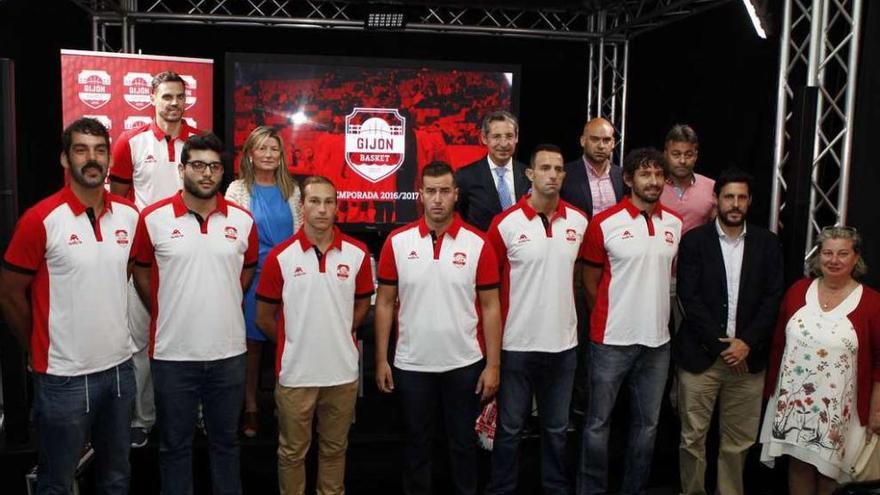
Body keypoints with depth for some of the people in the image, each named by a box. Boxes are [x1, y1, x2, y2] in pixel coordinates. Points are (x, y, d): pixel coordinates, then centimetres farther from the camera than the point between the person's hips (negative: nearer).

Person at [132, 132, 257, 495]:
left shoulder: (242, 219, 0)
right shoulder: (153, 218, -6)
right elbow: (140, 273, 6)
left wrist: (223, 307, 10)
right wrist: (166, 314, 6)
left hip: (228, 351, 2)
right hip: (172, 353, -2)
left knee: (226, 440, 17)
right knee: (174, 444, 13)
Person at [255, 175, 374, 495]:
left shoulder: (357, 253, -3)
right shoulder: (281, 256, -8)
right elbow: (264, 318, 0)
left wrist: (338, 335, 7)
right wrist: (295, 341, 6)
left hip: (342, 371, 2)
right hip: (295, 372, -2)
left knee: (335, 448, 18)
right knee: (292, 451, 13)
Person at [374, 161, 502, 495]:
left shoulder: (478, 244, -5)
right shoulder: (397, 242, -3)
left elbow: (490, 307, -2)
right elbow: (385, 303, 2)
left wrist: (493, 365, -5)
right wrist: (381, 359, -1)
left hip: (464, 364, 0)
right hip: (412, 364, 1)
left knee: (463, 442, 14)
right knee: (416, 443, 15)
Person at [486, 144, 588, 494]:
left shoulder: (579, 221, 1)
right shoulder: (506, 224, -9)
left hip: (563, 343, 3)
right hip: (517, 344, -3)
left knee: (557, 427, 18)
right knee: (510, 427, 9)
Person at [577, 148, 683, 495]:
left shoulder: (675, 224, 4)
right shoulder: (604, 223, -9)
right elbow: (590, 281, -1)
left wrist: (654, 314, 13)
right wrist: (608, 321, 5)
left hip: (657, 340, 4)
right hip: (612, 340, -4)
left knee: (647, 424, 14)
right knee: (599, 422, 6)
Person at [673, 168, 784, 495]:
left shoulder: (767, 243, 7)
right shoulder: (694, 241, 0)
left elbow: (773, 298, 3)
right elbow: (689, 297, -6)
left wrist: (747, 343, -9)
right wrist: (720, 344, -11)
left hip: (748, 357, 2)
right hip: (700, 356, -2)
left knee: (739, 440, 8)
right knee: (693, 438, 5)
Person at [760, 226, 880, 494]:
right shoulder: (798, 290, 2)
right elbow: (778, 343, 8)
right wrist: (771, 389, 9)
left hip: (837, 409, -2)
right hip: (793, 401, 3)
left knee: (829, 471, 10)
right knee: (798, 463, 13)